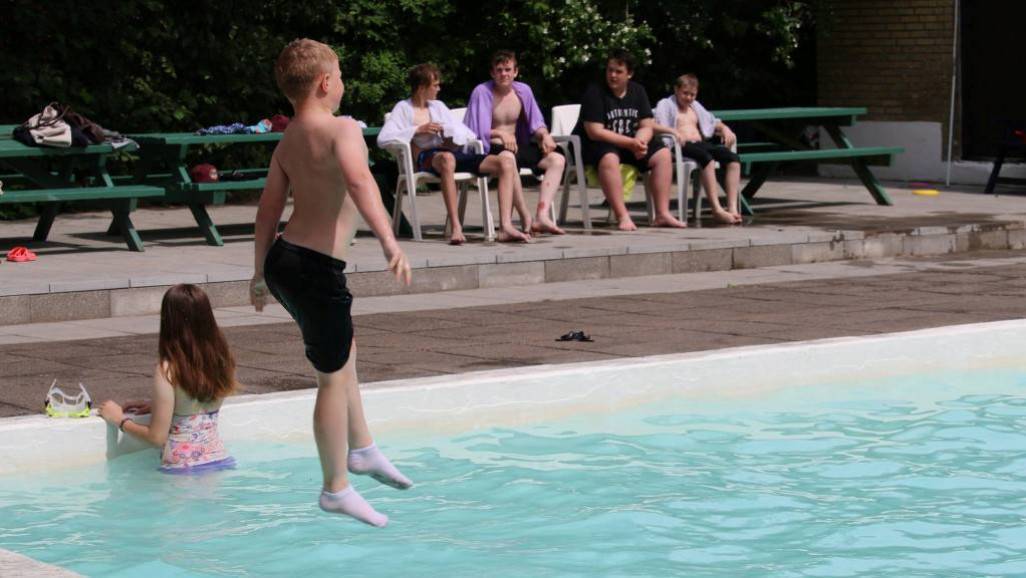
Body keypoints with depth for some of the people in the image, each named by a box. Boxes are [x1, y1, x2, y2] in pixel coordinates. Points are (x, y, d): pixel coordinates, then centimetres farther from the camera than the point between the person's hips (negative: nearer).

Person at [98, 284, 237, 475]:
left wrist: (119, 420, 4)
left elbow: (157, 437, -10)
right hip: (220, 459, 6)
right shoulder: (222, 360, 3)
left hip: (182, 466, -6)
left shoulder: (168, 370, -13)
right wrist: (155, 407, 20)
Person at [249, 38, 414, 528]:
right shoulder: (342, 129, -15)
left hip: (284, 258, 9)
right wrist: (389, 241, -44)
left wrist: (260, 273, 26)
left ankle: (361, 449, 39)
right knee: (334, 378, 2)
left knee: (343, 351, 28)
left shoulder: (287, 142, 10)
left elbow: (268, 208, 17)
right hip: (316, 269, -9)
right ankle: (336, 489, 11)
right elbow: (358, 181, -34)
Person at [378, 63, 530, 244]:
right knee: (447, 158, -45)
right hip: (427, 157, -6)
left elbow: (462, 131, 22)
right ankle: (455, 227, -49)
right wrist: (417, 130, -7)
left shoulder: (438, 106, 29)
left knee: (506, 161, -16)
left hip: (456, 152, 6)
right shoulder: (403, 108, 11)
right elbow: (382, 139, -4)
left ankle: (505, 227, -30)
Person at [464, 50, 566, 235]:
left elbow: (536, 123, 14)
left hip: (517, 147, 6)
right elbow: (478, 131, -10)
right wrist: (500, 133, -26)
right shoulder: (482, 92, -5)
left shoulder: (523, 91, 11)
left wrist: (545, 135, -7)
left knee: (557, 159, -14)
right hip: (490, 149, -6)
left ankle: (542, 216, -29)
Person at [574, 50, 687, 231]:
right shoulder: (594, 93, -13)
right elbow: (595, 132, -21)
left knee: (663, 154, -13)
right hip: (594, 145, -6)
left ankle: (662, 214, -14)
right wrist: (631, 143, -25)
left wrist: (639, 142, -22)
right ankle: (622, 217, -40)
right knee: (609, 158, -39)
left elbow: (647, 126, 3)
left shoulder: (638, 91, 6)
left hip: (630, 143, 6)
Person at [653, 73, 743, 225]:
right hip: (682, 146, -6)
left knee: (733, 158, -22)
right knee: (706, 158, -38)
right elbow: (653, 126, -7)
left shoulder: (696, 106, 31)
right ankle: (716, 209, -44)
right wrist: (673, 131, -25)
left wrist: (724, 128, 10)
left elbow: (714, 122, 34)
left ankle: (732, 207, -32)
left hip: (701, 143, 6)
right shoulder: (666, 104, 11)